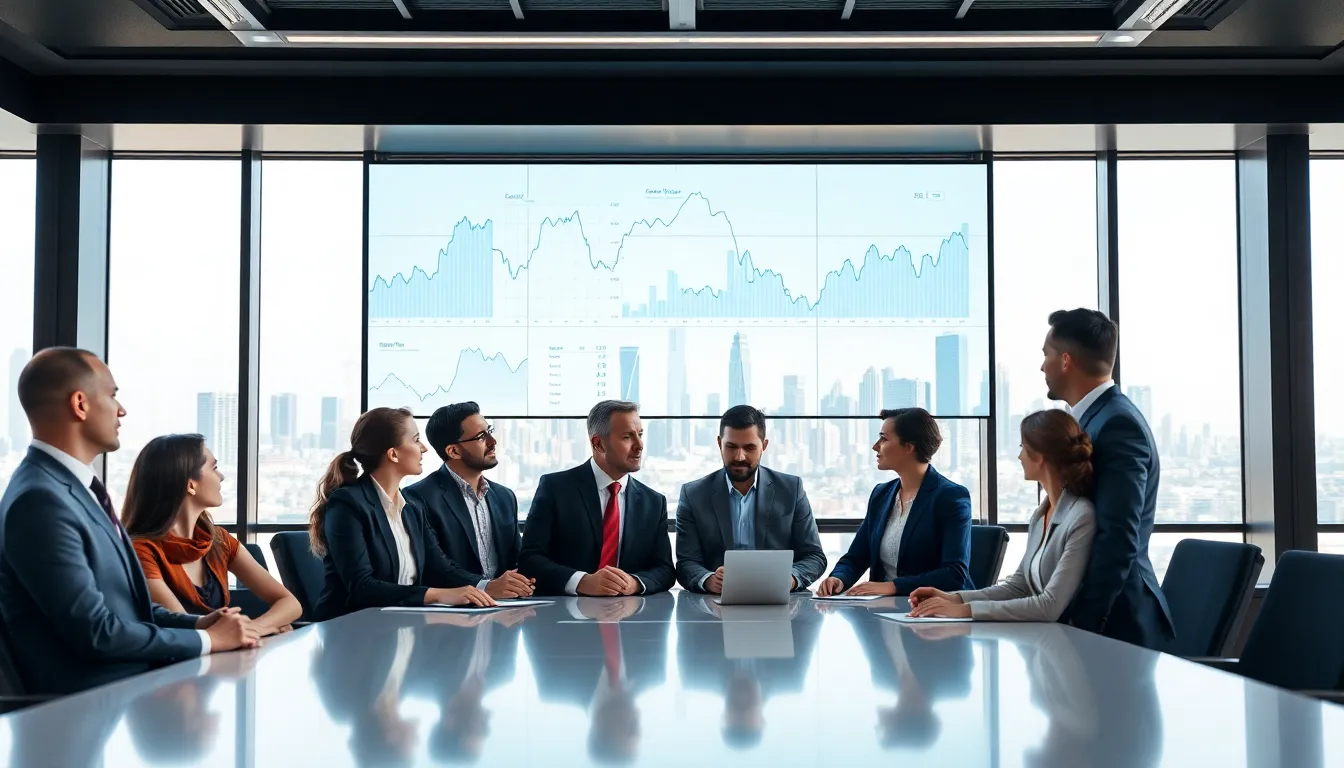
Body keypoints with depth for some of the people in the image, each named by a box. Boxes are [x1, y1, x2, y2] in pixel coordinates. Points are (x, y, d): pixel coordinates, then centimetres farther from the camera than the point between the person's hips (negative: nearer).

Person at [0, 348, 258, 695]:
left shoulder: (71, 486, 13)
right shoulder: (41, 500, -17)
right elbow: (95, 632, -20)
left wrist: (197, 622, 2)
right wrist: (207, 639, -11)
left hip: (132, 680, 9)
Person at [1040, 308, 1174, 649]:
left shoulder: (1118, 423, -17)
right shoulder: (1094, 417, 12)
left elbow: (1118, 540, -23)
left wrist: (1081, 625, -21)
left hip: (1112, 621, -9)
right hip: (1094, 613, 9)